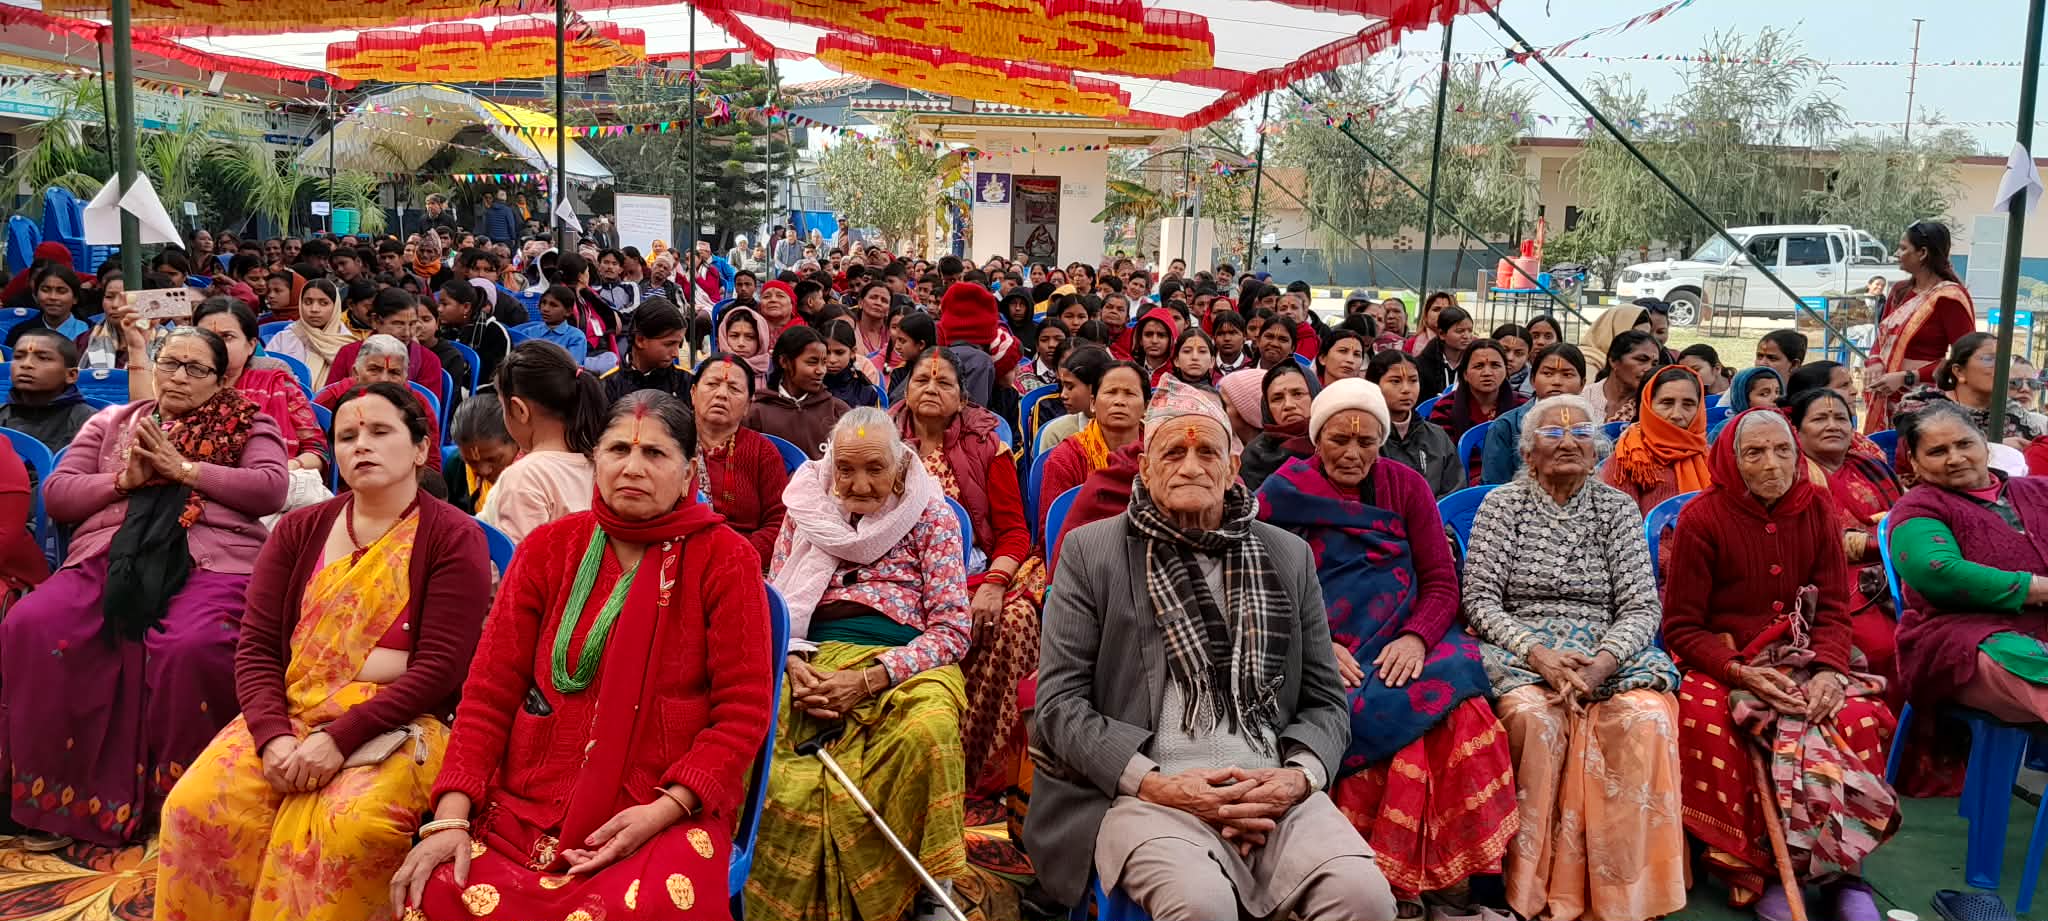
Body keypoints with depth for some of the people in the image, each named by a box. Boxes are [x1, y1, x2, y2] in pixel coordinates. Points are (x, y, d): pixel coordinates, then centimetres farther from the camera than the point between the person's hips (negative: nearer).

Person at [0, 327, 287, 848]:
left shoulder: (249, 426, 18)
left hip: (210, 561, -3)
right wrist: (123, 480, 2)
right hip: (108, 559, 4)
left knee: (193, 645, -36)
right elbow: (56, 494, 19)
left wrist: (184, 469, -1)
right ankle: (57, 799, -15)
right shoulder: (111, 423, 28)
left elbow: (271, 489, 0)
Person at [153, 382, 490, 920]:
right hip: (288, 715, 4)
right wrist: (273, 736, -12)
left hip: (394, 724, -4)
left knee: (348, 826, -33)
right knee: (197, 806, -22)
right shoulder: (299, 531, 12)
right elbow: (256, 648, 6)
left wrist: (339, 738, -18)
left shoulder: (453, 538, -3)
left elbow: (440, 670, -10)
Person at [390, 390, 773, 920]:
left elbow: (743, 711, -3)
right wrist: (451, 817, -7)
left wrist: (664, 810, -15)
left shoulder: (724, 559, -1)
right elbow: (490, 693, 6)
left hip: (668, 812, -3)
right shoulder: (548, 547, 9)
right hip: (526, 805, 3)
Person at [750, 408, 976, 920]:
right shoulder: (806, 510, 16)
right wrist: (794, 665, -6)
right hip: (812, 658, 3)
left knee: (928, 729, -39)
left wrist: (870, 680, -13)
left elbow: (952, 629, 1)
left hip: (902, 665, -2)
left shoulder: (930, 516, 7)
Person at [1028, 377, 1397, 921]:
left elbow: (1326, 701, 16)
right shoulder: (1091, 551, 6)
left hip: (1271, 789, 3)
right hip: (1144, 791, -2)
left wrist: (1298, 776, -6)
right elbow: (1060, 701, 1)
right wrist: (1156, 784, -12)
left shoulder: (1289, 556, 15)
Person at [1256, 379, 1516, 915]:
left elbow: (1442, 584, 8)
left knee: (1462, 715, -29)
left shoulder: (1406, 486, 12)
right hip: (1317, 656, -2)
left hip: (1405, 647, 2)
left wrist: (1416, 638, -12)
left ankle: (1446, 875, -16)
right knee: (1369, 719, -33)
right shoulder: (1282, 493, 6)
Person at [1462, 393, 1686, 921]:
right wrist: (1536, 653, -17)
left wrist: (1602, 663, -16)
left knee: (1648, 717, -30)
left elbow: (1641, 605, 3)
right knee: (1534, 717, -34)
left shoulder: (1616, 507, 11)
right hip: (1521, 650, -1)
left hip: (1608, 653, 2)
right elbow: (1481, 600, 0)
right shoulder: (1502, 504, 7)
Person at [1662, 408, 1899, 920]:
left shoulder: (1815, 509, 5)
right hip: (1722, 662, -3)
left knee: (1858, 717, -27)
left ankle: (1845, 870, -12)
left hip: (1803, 658, 4)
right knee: (1710, 720, -35)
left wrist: (1829, 670, -15)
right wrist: (1741, 672, -21)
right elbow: (1681, 627, -5)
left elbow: (1833, 609, 5)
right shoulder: (1701, 518, -6)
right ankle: (1757, 873, -19)